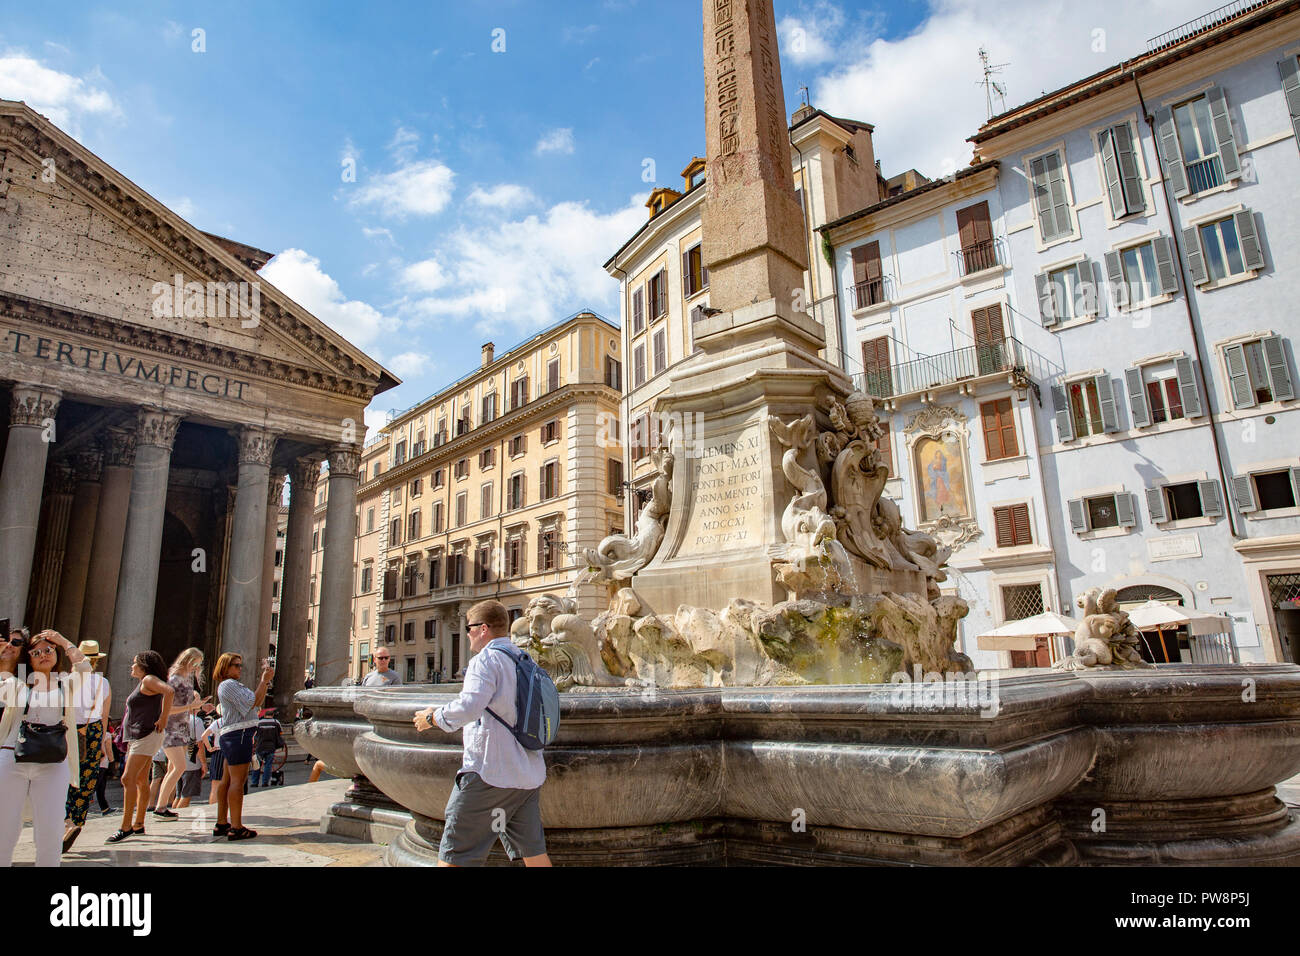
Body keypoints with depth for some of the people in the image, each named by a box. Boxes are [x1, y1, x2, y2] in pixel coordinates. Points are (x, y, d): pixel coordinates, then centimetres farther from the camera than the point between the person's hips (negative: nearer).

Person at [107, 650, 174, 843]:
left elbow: (169, 691, -30)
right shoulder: (143, 683, 20)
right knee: (141, 780, 12)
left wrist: (163, 719, -23)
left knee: (128, 778, -14)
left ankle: (125, 827, -14)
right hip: (136, 737, 10)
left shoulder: (149, 680, -11)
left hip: (146, 736, -10)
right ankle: (139, 825, 17)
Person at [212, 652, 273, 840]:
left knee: (227, 780, 14)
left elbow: (257, 702, 20)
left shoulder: (232, 685, 23)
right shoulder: (229, 684, -10)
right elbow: (252, 702, -16)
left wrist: (266, 681, 14)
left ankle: (221, 824, 21)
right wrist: (264, 681, -12)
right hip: (238, 734, -11)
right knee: (237, 780, -10)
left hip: (231, 735, 11)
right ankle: (236, 828, -9)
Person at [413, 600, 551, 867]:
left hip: (490, 771, -8)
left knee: (453, 855, 1)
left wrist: (432, 717, -8)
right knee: (533, 850, 13)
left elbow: (468, 707, -24)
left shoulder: (486, 660, -11)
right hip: (529, 774, 8)